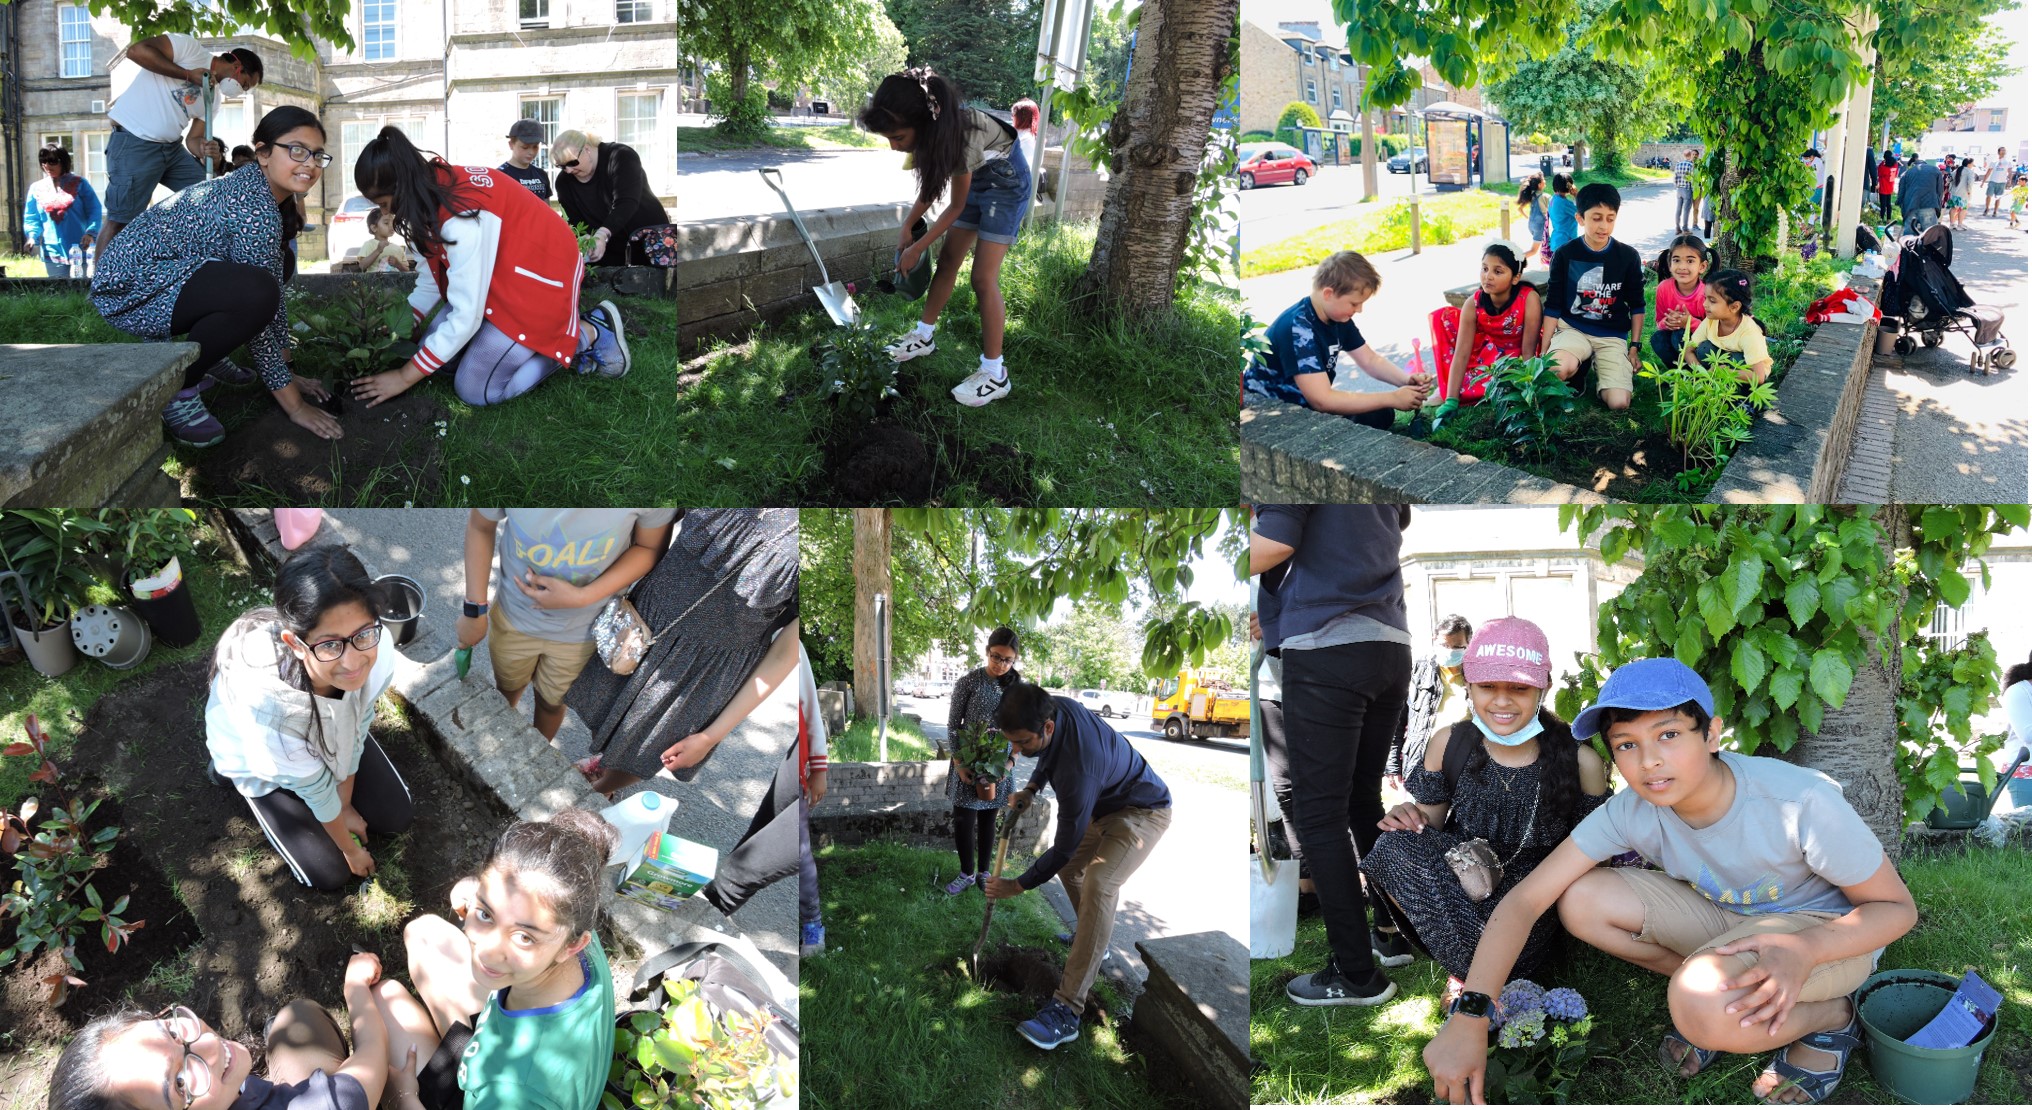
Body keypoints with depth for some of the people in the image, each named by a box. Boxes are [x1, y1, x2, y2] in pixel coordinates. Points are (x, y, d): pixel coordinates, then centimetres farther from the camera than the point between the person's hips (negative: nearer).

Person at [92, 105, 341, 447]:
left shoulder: (276, 200, 6)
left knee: (279, 264, 15)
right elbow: (260, 302, -22)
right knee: (254, 291, -33)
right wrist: (294, 405, -18)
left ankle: (205, 359, 20)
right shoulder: (254, 206, -23)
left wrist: (287, 374, 13)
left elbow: (275, 294, 13)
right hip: (127, 290, -10)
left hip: (162, 274, 10)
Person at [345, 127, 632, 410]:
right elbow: (432, 272, 5)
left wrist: (405, 377, -21)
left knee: (476, 389, -9)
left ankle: (591, 334, 0)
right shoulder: (435, 184, -8)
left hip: (539, 276, -9)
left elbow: (466, 316, -29)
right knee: (437, 350, 4)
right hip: (498, 274, 9)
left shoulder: (463, 216, -34)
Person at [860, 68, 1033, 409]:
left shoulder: (959, 136, -37)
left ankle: (994, 374, -7)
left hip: (1006, 182, -7)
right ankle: (923, 336, 27)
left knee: (983, 277, -11)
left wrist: (917, 248, -15)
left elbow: (955, 207, -22)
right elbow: (931, 185, 1)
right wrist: (907, 227, -6)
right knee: (947, 261, 11)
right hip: (974, 178, 7)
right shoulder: (928, 132, -17)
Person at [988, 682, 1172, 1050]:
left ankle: (1067, 1011, -34)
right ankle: (1095, 939, 45)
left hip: (1143, 812, -10)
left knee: (1099, 884, -28)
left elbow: (1065, 845, -26)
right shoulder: (1053, 708, -15)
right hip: (1107, 804, 10)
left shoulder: (1078, 769, -39)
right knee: (1069, 867, 20)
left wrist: (1019, 885, -16)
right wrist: (1031, 788, -3)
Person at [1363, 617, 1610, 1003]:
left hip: (1534, 911, -3)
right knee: (1396, 848, -27)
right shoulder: (1449, 743, -5)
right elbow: (1429, 823, 3)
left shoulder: (1579, 761, -10)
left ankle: (1467, 971, -3)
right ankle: (1472, 969, -16)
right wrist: (1408, 818, -18)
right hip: (1457, 898, 4)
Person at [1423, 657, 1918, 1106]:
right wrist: (1468, 1019, -31)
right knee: (1582, 901, -16)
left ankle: (1830, 1017, -4)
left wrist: (1804, 949, -40)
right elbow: (1524, 900, -20)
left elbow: (1897, 908, -19)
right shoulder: (1632, 811, -19)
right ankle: (1726, 996, 0)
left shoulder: (1803, 802, -31)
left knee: (1701, 1004, -36)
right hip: (1727, 917, 6)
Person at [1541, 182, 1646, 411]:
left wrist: (1634, 347, 7)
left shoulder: (1628, 256, 1)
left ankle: (1597, 370, 12)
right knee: (1558, 368, -39)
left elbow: (1637, 306, 11)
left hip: (1612, 336, 2)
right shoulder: (1565, 255, -2)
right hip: (1572, 328, -1)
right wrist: (1544, 352, -1)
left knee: (1619, 403, -20)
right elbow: (1553, 306, 3)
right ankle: (1580, 370, -1)